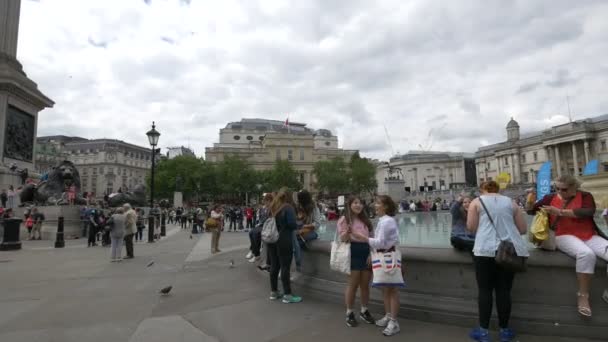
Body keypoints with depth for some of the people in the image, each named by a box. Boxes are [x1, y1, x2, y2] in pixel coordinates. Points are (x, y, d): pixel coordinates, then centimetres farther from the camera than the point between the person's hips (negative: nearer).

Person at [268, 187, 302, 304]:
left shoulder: (272, 207, 10)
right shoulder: (288, 208, -11)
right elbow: (292, 224, -17)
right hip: (284, 241, -7)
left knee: (274, 266, 13)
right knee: (285, 267, -2)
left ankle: (273, 292, 21)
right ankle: (287, 295, 4)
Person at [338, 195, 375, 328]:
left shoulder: (366, 220, 14)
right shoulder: (344, 220, -3)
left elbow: (372, 238, 13)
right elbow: (343, 239, -10)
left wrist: (371, 254, 2)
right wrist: (347, 231, -31)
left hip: (366, 253, 5)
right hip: (353, 253, -5)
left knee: (365, 285, 12)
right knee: (353, 285, -1)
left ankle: (364, 311, 28)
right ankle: (349, 313, 14)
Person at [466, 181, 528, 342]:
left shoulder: (477, 202, 8)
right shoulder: (511, 202, 16)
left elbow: (471, 227, 2)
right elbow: (523, 229, 18)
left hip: (486, 249, -3)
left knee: (485, 289, 3)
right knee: (504, 290, 9)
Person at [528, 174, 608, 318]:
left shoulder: (585, 196, 5)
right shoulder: (550, 198, 9)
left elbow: (589, 212, -16)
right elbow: (530, 210, 18)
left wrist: (560, 212, -21)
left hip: (590, 236, 2)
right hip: (565, 236, -2)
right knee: (586, 254, -35)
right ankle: (583, 295, -22)